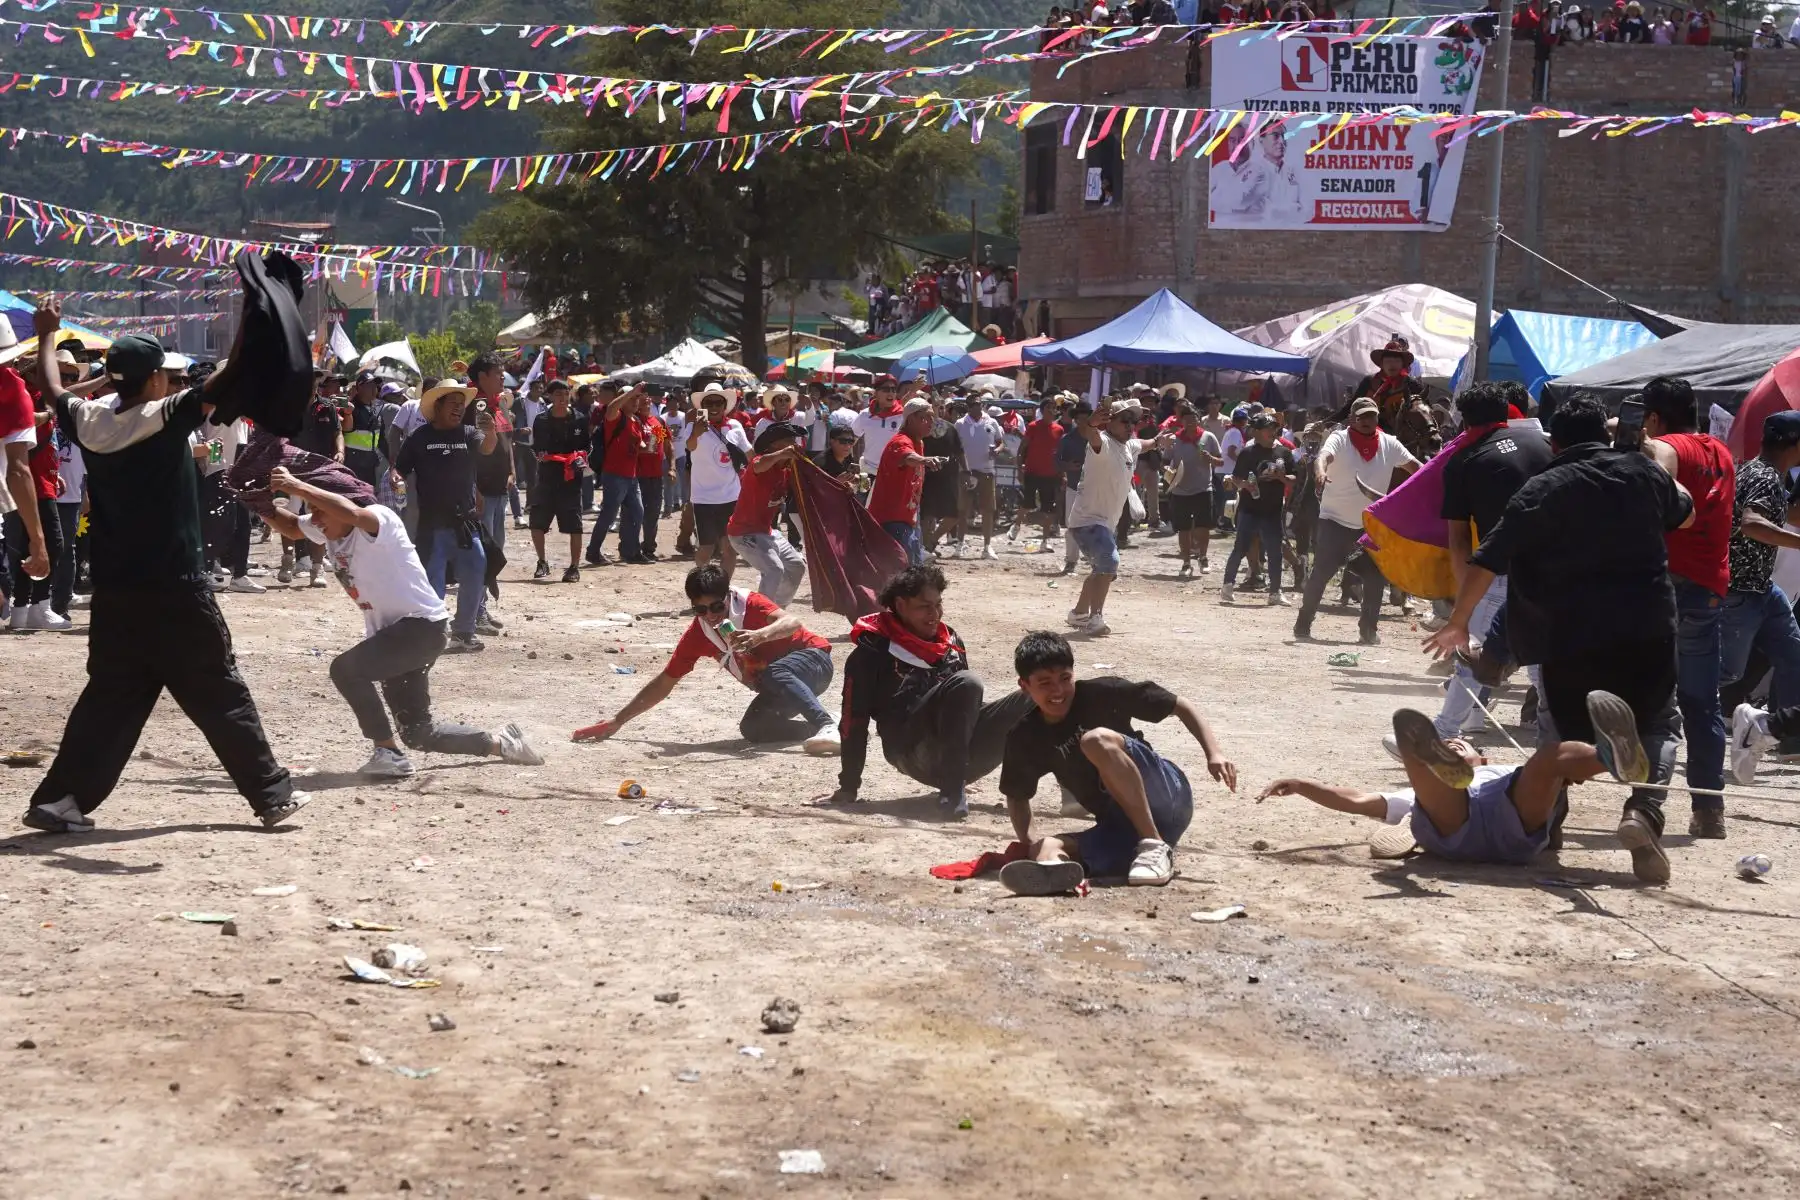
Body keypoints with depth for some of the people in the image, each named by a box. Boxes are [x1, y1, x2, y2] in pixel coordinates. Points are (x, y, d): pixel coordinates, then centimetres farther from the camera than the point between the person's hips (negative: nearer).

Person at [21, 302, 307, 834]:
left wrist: (46, 334, 39)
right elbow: (231, 376, -17)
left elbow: (53, 390, 22)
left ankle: (59, 800, 5)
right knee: (221, 696, 4)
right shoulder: (166, 417, -13)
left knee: (109, 699, 12)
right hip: (176, 594, -5)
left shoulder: (89, 421, 2)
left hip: (114, 595, 5)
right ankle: (272, 795, 9)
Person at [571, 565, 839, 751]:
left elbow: (793, 623, -38)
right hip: (776, 691, 6)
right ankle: (821, 729, -15)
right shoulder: (697, 636, -4)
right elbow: (663, 685, 1)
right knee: (752, 728, -22)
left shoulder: (749, 604, -19)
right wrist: (617, 721, -3)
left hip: (811, 659, -6)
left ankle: (826, 724, -51)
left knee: (775, 674, -39)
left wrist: (760, 635, -58)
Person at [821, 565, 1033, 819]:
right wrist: (848, 788, -2)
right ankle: (952, 792, -31)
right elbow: (854, 721, 0)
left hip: (965, 757, 6)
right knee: (966, 684, -30)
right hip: (917, 756, -6)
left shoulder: (951, 642, 18)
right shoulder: (873, 652, 0)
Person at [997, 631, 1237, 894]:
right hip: (1121, 828, 4)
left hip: (1167, 798, -4)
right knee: (1047, 849, -22)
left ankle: (1156, 847, -29)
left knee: (1097, 740, -27)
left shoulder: (1102, 693, -6)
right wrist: (1028, 845, 1)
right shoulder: (1025, 738, 4)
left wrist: (1214, 755, -15)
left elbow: (1181, 706, -1)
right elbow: (1017, 795, 19)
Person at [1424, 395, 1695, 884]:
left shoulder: (1540, 490, -3)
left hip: (1571, 633, -1)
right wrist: (1668, 479, 44)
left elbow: (1486, 563, -7)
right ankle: (1644, 810, -14)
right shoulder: (1643, 471, 4)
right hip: (1647, 628, 1)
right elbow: (1685, 514, 25)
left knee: (1570, 735, 16)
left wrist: (1457, 623, 3)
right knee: (1656, 725, 10)